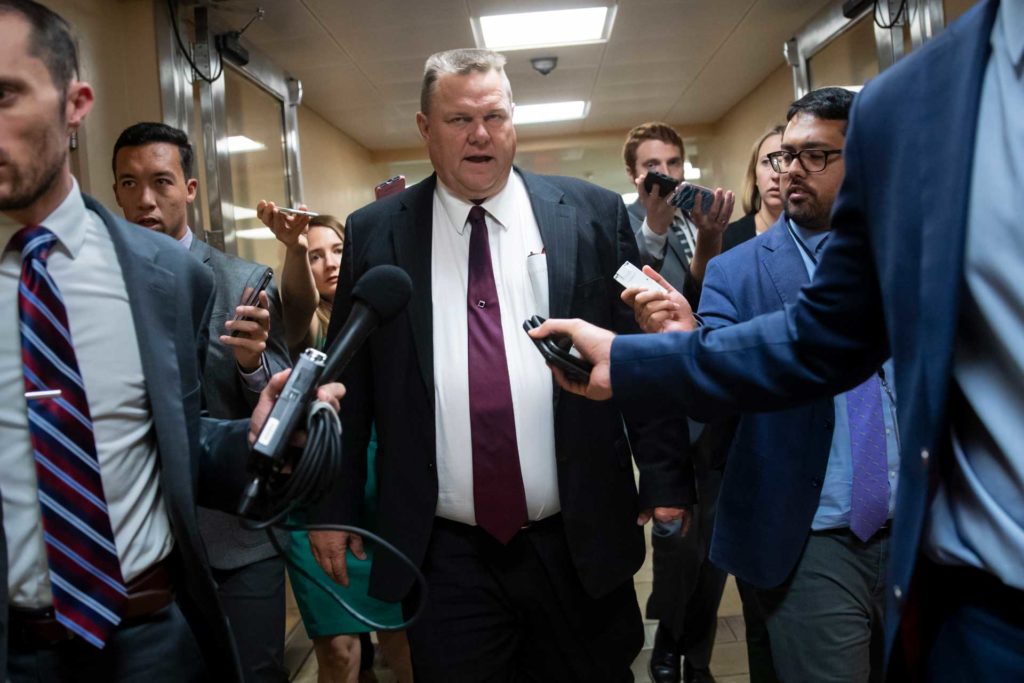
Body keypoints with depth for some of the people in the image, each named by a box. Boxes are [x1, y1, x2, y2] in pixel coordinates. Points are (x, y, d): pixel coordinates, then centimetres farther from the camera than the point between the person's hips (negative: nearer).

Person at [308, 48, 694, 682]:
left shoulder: (594, 215, 0)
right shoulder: (374, 233, 2)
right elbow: (348, 378, 5)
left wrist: (665, 480, 0)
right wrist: (333, 507, 5)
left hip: (581, 543, 1)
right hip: (442, 554, 0)